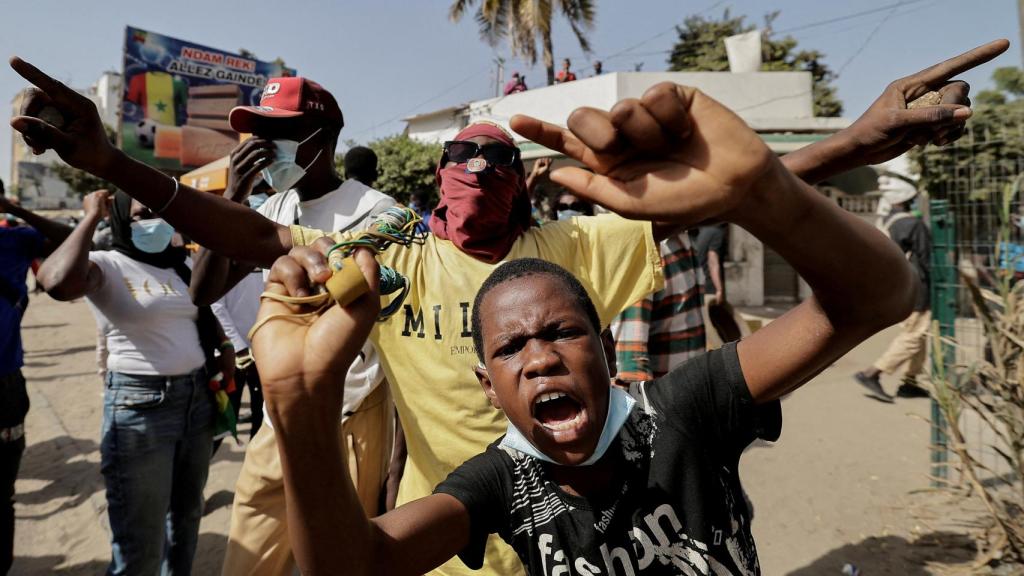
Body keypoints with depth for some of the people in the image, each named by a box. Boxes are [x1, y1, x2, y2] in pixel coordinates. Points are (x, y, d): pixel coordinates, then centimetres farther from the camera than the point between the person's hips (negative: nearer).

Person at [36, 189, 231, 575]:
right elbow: (57, 283, -34)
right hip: (139, 405, -6)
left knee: (186, 514, 22)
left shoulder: (183, 264, 9)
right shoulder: (107, 265, -11)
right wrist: (92, 217, -21)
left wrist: (223, 347, 8)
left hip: (198, 396, 7)